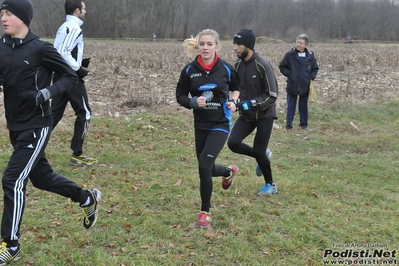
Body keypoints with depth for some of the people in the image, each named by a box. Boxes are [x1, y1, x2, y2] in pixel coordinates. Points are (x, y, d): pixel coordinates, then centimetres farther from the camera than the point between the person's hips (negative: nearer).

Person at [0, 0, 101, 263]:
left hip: (37, 126, -7)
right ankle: (88, 198, 43)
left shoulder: (40, 49, -13)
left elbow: (70, 76, -5)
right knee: (41, 177, 19)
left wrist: (45, 93, -19)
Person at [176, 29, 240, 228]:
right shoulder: (189, 70, -6)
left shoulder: (226, 69, -8)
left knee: (204, 165, -17)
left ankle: (205, 212, 1)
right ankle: (229, 171, 51)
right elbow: (180, 96, 2)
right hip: (200, 125, 3)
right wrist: (193, 102, -18)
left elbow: (236, 88, 11)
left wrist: (233, 101, -8)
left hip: (220, 124, -3)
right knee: (206, 168, 13)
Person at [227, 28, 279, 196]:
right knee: (233, 143, -12)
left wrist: (252, 103, -29)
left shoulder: (262, 65, -20)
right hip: (246, 114, 6)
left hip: (264, 115, -6)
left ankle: (270, 185, 24)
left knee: (259, 152, -2)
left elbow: (272, 95, -19)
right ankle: (262, 156, 17)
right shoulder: (238, 64, 0)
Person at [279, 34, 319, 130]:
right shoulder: (290, 55, -5)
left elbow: (315, 68, 12)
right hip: (292, 85, -1)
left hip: (305, 86, 1)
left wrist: (312, 76, -4)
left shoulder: (310, 56, 0)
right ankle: (288, 124, 9)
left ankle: (304, 123, 25)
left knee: (304, 106, 12)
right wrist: (288, 74, -9)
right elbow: (282, 67, 5)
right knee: (291, 106, 3)